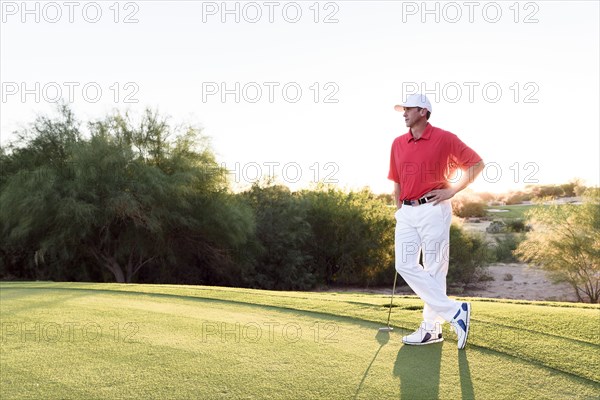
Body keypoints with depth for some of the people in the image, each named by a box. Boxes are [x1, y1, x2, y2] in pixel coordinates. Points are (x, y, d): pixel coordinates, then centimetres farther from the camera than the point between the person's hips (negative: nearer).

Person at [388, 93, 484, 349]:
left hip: (433, 210, -6)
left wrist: (452, 190, -6)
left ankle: (431, 328, 8)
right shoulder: (398, 144, 13)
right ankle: (455, 311, 3)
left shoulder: (444, 139, -4)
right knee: (405, 265, -3)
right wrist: (399, 210, 14)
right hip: (407, 212, 6)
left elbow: (477, 163, 0)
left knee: (434, 269, -2)